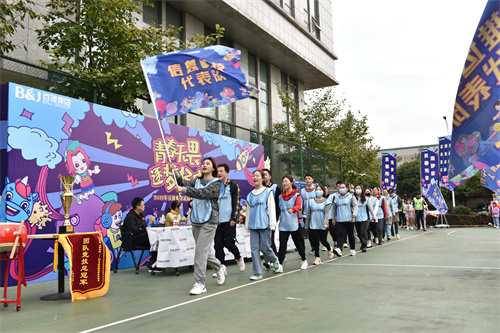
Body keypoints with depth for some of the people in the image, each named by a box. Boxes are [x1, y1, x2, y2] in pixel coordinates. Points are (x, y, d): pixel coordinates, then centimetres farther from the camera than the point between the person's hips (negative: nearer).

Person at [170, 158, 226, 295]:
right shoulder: (197, 181, 15)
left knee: (201, 251, -11)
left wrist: (183, 190, -26)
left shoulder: (216, 183, -3)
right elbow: (185, 183, -2)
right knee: (204, 250, 14)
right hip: (195, 220, 6)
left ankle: (200, 283, -5)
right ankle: (219, 268, 38)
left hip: (209, 221, -6)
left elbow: (203, 193, -19)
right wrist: (176, 173, -19)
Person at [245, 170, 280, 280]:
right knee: (254, 249, 0)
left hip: (264, 225, -4)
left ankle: (275, 261, 27)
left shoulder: (268, 192, 2)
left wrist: (272, 224, -6)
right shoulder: (250, 195, 14)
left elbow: (271, 208, -1)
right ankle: (257, 273, 5)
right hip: (253, 225, 4)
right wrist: (247, 225, 18)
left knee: (265, 247, -4)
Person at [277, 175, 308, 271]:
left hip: (294, 224, -3)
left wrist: (292, 209, -40)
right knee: (282, 244, -6)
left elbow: (299, 205, -21)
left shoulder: (296, 195, -3)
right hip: (283, 224, 3)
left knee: (298, 243, 11)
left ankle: (304, 261, 32)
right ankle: (279, 264, -7)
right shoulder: (281, 196, 10)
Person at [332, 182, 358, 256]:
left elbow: (355, 205, -5)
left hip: (349, 219, -2)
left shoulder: (351, 197, 5)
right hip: (339, 220, 2)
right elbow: (334, 209, 20)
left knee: (351, 235, 7)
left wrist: (354, 213, -23)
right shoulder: (336, 198, 13)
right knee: (340, 234, -12)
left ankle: (352, 250, 19)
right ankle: (338, 249, -24)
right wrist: (334, 219, 18)